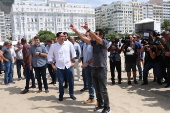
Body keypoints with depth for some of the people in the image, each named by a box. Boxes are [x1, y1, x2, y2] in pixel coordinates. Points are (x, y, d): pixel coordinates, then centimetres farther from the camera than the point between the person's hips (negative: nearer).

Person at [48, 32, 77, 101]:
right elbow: (49, 56, 3)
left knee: (71, 81, 8)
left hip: (68, 66, 1)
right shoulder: (53, 46, -4)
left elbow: (73, 53, 7)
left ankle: (71, 94, 27)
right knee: (61, 82, 4)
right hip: (59, 67, -1)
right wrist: (53, 65, -2)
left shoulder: (69, 44, -3)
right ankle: (61, 95, 23)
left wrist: (72, 62, 4)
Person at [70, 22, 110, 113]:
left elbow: (96, 38, -27)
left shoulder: (104, 42, -9)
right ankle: (100, 104, 30)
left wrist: (88, 29, -37)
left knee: (103, 90, 2)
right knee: (97, 89, 15)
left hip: (101, 69, -7)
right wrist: (75, 30, -1)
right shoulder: (94, 43, 9)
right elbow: (83, 38, 5)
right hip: (94, 69, 7)